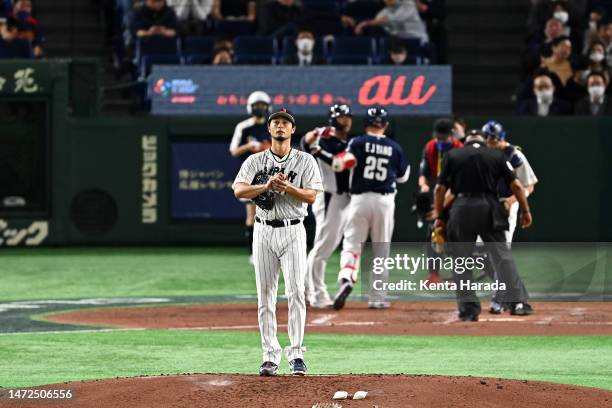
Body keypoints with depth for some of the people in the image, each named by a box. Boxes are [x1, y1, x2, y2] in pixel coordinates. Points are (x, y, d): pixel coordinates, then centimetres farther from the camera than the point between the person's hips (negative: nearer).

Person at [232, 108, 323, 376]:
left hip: (292, 232, -2)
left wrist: (287, 187, -20)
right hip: (264, 231, 2)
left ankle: (296, 354, -9)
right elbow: (239, 191, -7)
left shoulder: (305, 161, 5)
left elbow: (312, 195, -5)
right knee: (265, 295, 1)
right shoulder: (255, 161, 8)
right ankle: (270, 357, 5)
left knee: (295, 292, -10)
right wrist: (268, 186, -20)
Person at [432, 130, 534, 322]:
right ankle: (517, 301, -8)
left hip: (461, 209, 0)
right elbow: (516, 185, 5)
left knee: (461, 261, 7)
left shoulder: (452, 155, 9)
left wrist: (438, 216, 11)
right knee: (502, 256, 1)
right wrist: (525, 211, 13)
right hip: (489, 209, 0)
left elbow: (440, 188, 5)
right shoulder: (497, 155, 9)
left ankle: (468, 308, 4)